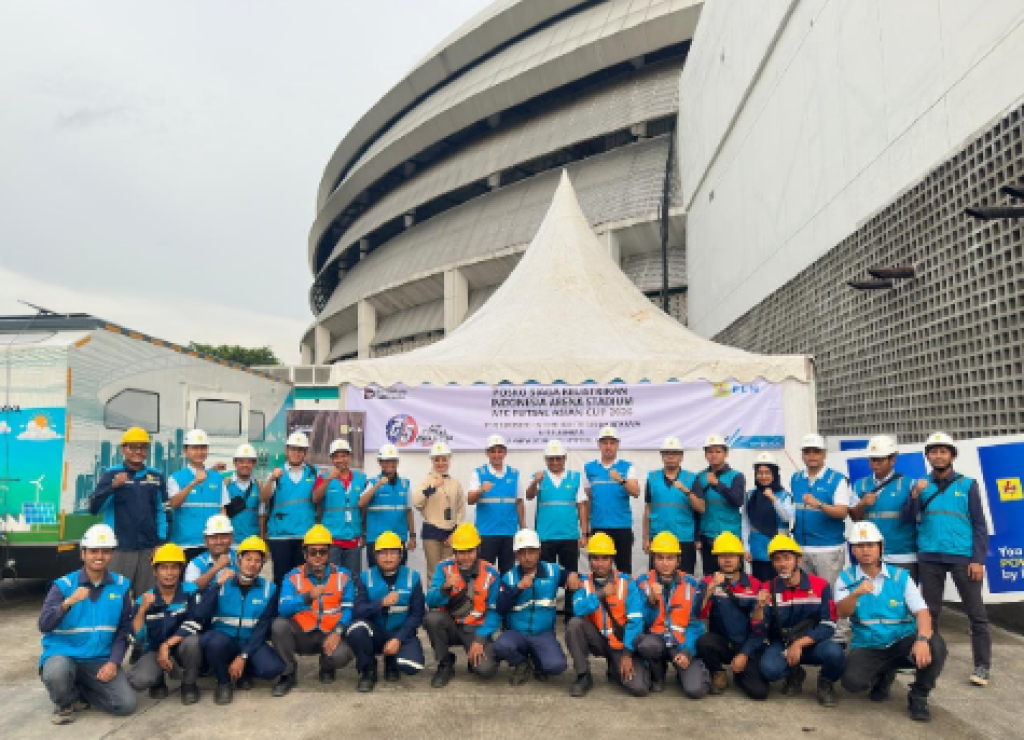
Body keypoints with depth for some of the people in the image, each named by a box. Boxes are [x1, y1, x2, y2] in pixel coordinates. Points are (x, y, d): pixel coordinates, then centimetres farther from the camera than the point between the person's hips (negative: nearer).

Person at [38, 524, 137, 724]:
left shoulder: (121, 585, 1)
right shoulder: (63, 585, -6)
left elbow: (124, 628, 3)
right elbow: (44, 626, -16)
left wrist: (114, 662, -9)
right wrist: (68, 602, -32)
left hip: (100, 660, 2)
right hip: (63, 654, -2)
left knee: (126, 704, -13)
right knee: (56, 674, -38)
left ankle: (78, 689, 14)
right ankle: (65, 702, 0)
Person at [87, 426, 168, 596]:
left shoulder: (156, 477, 11)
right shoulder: (111, 474, 2)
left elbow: (162, 511, 12)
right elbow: (94, 508, -6)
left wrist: (160, 542, 5)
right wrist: (112, 486, -20)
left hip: (149, 549, 2)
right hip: (120, 549, -2)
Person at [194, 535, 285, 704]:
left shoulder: (269, 589, -1)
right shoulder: (220, 584, -3)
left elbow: (263, 628, -6)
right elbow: (200, 616, -16)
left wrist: (243, 657, -16)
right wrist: (216, 586, -24)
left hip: (251, 643, 1)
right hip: (223, 640, 0)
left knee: (272, 668, -27)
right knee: (215, 642, -35)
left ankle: (245, 671, 8)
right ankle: (223, 682, -5)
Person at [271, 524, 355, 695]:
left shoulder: (342, 576, -1)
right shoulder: (293, 577, -3)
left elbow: (348, 609, -4)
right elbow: (283, 609, -17)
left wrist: (338, 632, -21)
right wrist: (308, 597, -34)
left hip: (329, 636, -1)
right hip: (302, 635, 1)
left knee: (342, 655, -31)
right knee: (279, 625, -28)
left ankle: (327, 667, 11)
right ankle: (289, 674, -3)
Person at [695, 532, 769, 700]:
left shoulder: (754, 585, -2)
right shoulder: (709, 582, -2)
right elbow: (699, 615, -15)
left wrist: (744, 654, -10)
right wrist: (711, 588, -27)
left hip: (747, 647, 0)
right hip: (720, 643, 0)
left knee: (759, 692, -19)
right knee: (703, 641, -33)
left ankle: (740, 675, 17)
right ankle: (718, 673, -1)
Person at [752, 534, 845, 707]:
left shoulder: (821, 586, -8)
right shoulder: (767, 589, -7)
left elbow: (828, 626, -11)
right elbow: (759, 632, -10)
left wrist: (799, 644, -21)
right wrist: (760, 607, -30)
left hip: (812, 643, 0)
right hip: (781, 644, 1)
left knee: (834, 653, -33)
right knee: (769, 669, -30)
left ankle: (826, 683, 4)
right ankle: (794, 675, 8)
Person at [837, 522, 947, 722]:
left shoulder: (901, 576, -2)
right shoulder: (846, 578, -3)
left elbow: (922, 611, -13)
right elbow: (842, 613, -18)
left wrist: (922, 639, -33)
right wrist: (856, 593, -39)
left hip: (903, 642, 0)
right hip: (867, 647, 0)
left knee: (935, 645, -30)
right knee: (852, 681, -27)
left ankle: (918, 696, -4)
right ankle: (883, 676, 12)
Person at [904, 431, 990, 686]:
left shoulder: (967, 484, 3)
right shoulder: (921, 486, 8)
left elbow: (979, 524, 2)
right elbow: (908, 519, 1)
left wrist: (978, 559, -6)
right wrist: (915, 495, -16)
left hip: (963, 556, -2)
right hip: (929, 557, 2)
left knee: (976, 613, 1)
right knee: (930, 611, 10)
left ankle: (982, 666, 9)